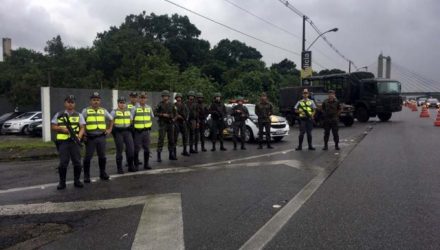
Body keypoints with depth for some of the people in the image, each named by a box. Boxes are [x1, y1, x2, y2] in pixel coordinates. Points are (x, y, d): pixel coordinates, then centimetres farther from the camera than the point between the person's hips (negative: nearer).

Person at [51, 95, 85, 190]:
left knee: (77, 162, 2)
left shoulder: (78, 115, 11)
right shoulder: (59, 115, 10)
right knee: (63, 162, -1)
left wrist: (79, 136, -13)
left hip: (75, 141, 1)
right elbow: (53, 127, 8)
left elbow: (82, 128, 5)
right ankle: (62, 182, 9)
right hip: (63, 141, -1)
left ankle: (77, 180, 14)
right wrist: (62, 129, -10)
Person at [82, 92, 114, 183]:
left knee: (102, 156, 9)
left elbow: (111, 119, 23)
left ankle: (102, 173, 22)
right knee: (88, 157, 1)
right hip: (90, 137, -3)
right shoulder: (86, 111, 0)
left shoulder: (104, 110, 10)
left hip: (101, 137, 3)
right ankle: (86, 175, 10)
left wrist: (109, 129, 15)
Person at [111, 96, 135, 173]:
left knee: (131, 149, -3)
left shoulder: (128, 111, 14)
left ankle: (131, 166, 10)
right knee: (119, 151, 1)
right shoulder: (114, 112, 3)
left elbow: (131, 121, 19)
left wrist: (131, 128, 8)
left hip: (127, 132, 3)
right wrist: (113, 130, -7)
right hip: (118, 132, -3)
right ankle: (119, 168, 10)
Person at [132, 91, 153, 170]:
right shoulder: (135, 108, -7)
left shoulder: (149, 108, 7)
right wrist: (133, 127, -6)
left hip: (146, 131, 4)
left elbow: (152, 117, 22)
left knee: (147, 149, 9)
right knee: (136, 149, 1)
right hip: (138, 131, -4)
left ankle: (146, 164, 19)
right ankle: (136, 165, 10)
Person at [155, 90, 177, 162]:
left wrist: (169, 116, -6)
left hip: (170, 124, 4)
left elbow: (174, 114, 13)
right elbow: (155, 113, -6)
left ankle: (171, 155, 18)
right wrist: (162, 115, -15)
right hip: (162, 124, -4)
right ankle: (159, 156, -5)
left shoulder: (171, 105, 10)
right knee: (161, 139, -8)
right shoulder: (160, 104, -1)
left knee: (171, 140, 8)